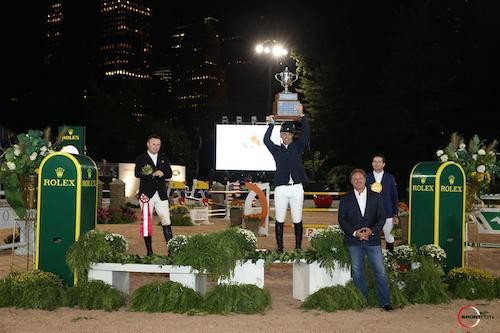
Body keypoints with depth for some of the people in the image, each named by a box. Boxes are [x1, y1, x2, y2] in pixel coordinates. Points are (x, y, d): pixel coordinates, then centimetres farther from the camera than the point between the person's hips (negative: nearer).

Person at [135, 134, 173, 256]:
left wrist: (162, 174, -14)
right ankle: (149, 251, 6)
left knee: (166, 221, -3)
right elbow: (137, 174, -11)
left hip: (161, 194, 3)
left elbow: (169, 173, 8)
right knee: (146, 222, -1)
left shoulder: (164, 158, 16)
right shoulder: (141, 159, 4)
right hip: (147, 194, -3)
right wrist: (153, 174, -22)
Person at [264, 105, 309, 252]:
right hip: (281, 189, 0)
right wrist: (271, 124, -6)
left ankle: (298, 247, 9)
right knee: (279, 220, 1)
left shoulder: (298, 147, 11)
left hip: (297, 188, 0)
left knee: (297, 220, 3)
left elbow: (306, 134, -1)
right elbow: (266, 140, -1)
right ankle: (279, 248, 6)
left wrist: (302, 116, -10)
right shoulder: (276, 150, 12)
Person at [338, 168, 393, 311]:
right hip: (353, 241, 0)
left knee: (380, 271, -4)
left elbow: (382, 217, 4)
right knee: (357, 272, 5)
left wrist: (372, 230, -12)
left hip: (372, 239, 0)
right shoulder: (345, 199, 7)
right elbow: (342, 220, 2)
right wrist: (354, 232, -11)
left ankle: (385, 302, 3)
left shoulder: (376, 197, 8)